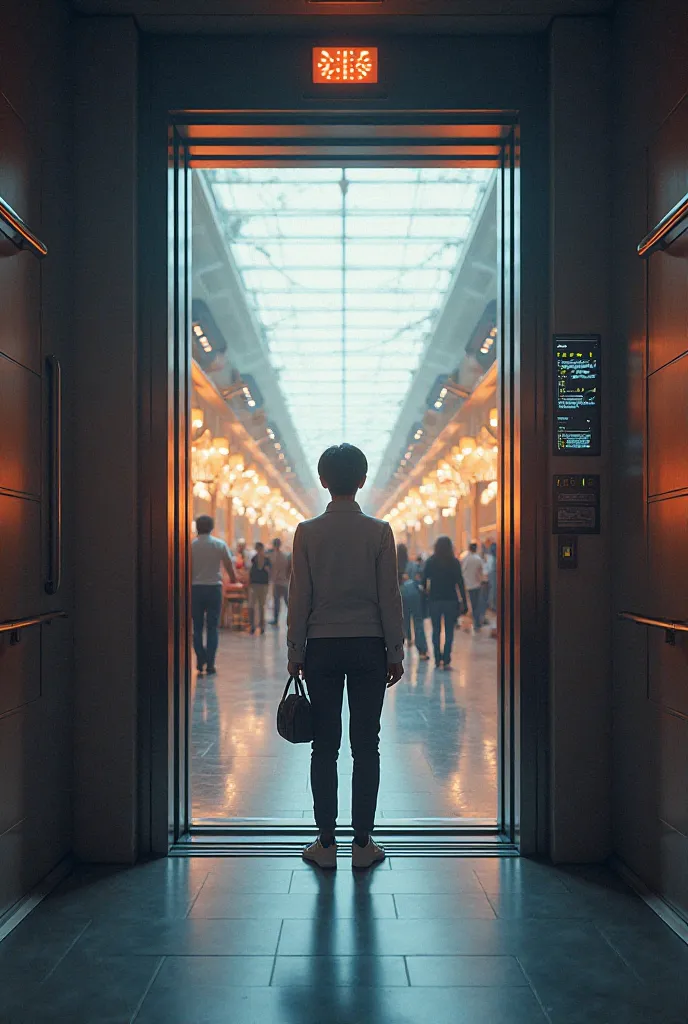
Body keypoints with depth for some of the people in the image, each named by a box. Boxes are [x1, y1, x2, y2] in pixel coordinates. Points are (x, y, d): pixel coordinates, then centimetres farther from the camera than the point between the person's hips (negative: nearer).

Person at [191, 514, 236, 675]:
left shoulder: (191, 546, -4)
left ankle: (200, 661, 4)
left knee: (197, 627, 11)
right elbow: (229, 565, 1)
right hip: (214, 587, 0)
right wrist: (233, 578, 20)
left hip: (196, 588, 0)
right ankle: (210, 664, 0)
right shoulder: (220, 545, -3)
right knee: (212, 628, 4)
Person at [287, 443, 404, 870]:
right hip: (368, 646, 0)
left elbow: (299, 597, -2)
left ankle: (326, 843, 10)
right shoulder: (379, 531, -4)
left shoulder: (308, 532, -3)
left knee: (325, 745, 5)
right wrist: (395, 653, 5)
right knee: (366, 745, 5)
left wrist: (296, 651, 7)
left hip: (322, 647, 0)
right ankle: (363, 842, 9)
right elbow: (390, 596, -3)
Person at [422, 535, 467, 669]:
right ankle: (446, 660, -2)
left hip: (435, 600, 1)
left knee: (436, 631, 11)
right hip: (451, 600, -1)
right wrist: (463, 602, -3)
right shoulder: (454, 562, -3)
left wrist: (425, 593, 12)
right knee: (449, 631, 6)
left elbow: (424, 581, -1)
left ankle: (438, 660, 7)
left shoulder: (430, 562, 0)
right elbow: (460, 583, -5)